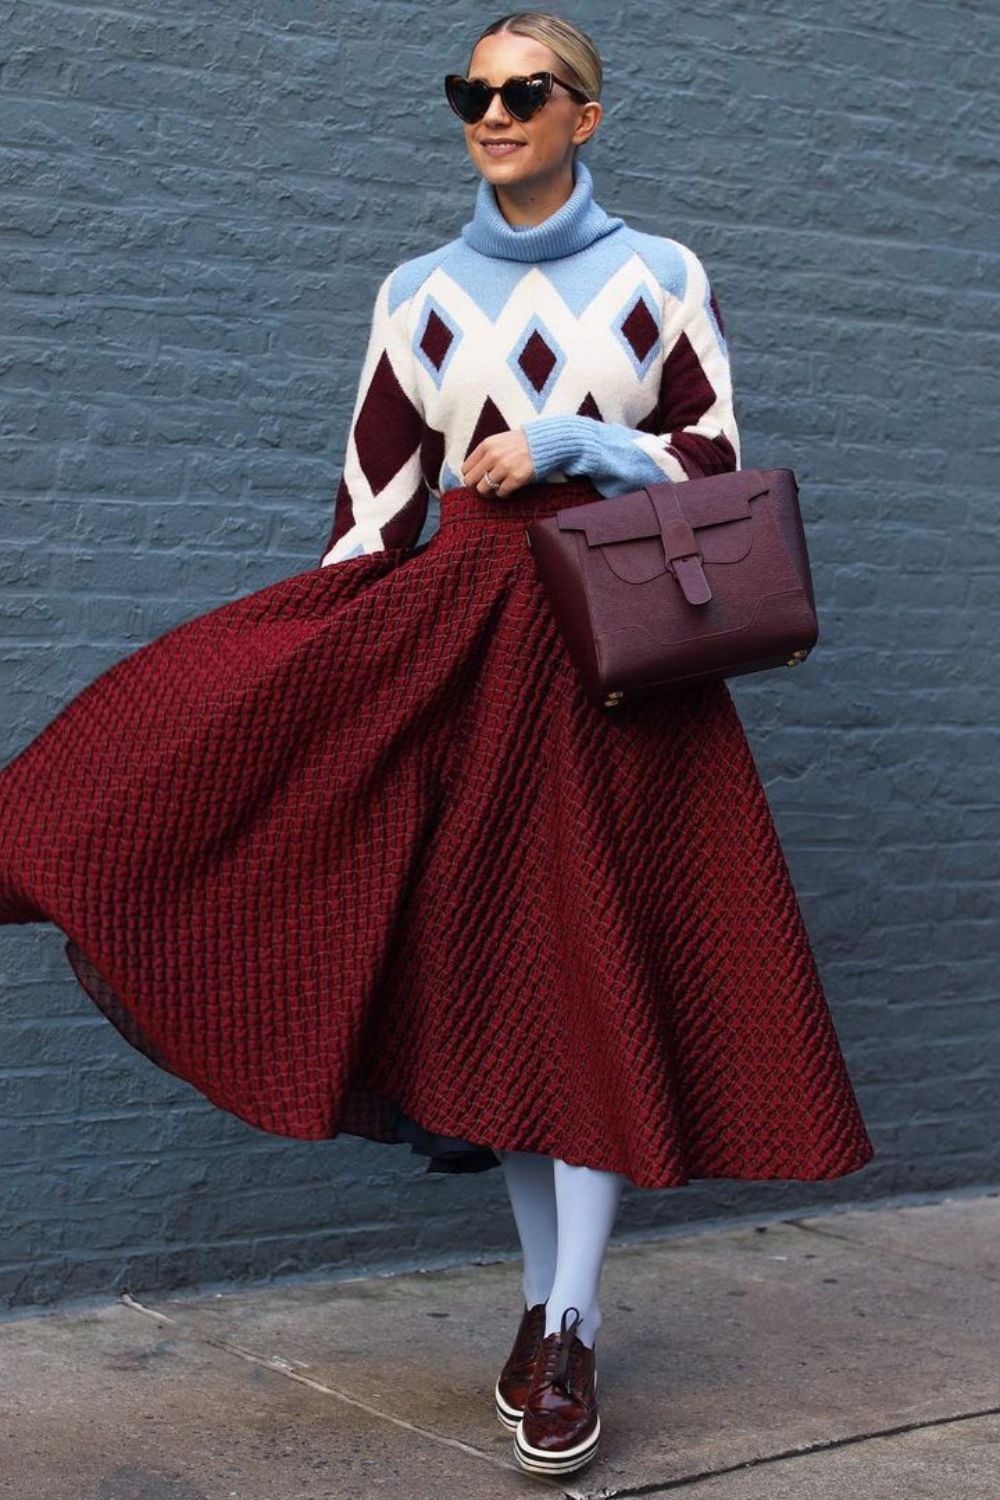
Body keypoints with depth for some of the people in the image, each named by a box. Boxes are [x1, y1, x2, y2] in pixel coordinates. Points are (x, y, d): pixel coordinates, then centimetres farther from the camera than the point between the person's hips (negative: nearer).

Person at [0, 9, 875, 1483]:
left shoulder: (662, 277, 6)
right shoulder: (419, 295, 9)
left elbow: (719, 463, 4)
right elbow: (373, 512, 8)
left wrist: (563, 446, -10)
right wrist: (316, 677, 3)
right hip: (463, 655, 2)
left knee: (600, 973, -6)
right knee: (492, 969, 3)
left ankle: (569, 1331, 1)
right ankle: (547, 1302, 16)